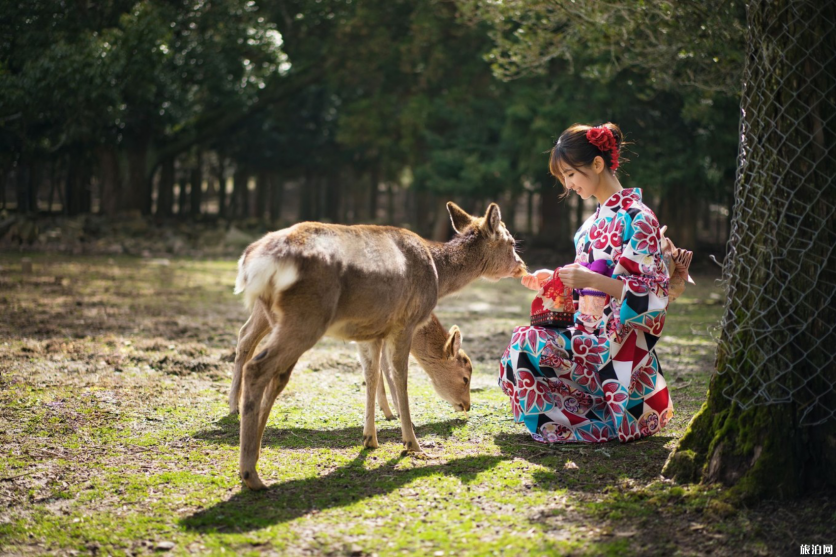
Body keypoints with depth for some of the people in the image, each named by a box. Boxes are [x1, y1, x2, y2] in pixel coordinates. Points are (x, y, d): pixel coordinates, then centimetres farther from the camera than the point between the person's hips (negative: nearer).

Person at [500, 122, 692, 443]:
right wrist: (551, 279, 5)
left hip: (620, 342, -9)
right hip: (593, 336, 9)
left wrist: (591, 279, -28)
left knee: (527, 343, -21)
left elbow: (654, 293, -18)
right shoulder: (596, 220, 14)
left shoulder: (636, 218, -13)